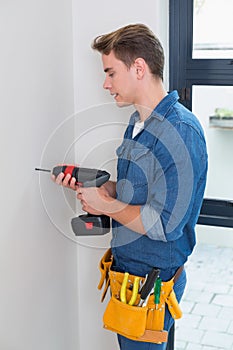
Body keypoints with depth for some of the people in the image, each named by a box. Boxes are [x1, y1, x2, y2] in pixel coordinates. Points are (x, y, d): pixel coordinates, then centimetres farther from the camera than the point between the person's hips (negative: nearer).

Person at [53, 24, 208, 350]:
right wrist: (89, 186, 1)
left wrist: (107, 206, -14)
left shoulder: (180, 131, -24)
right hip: (125, 267, 9)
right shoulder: (138, 121, 8)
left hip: (153, 277, -9)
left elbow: (164, 225, -28)